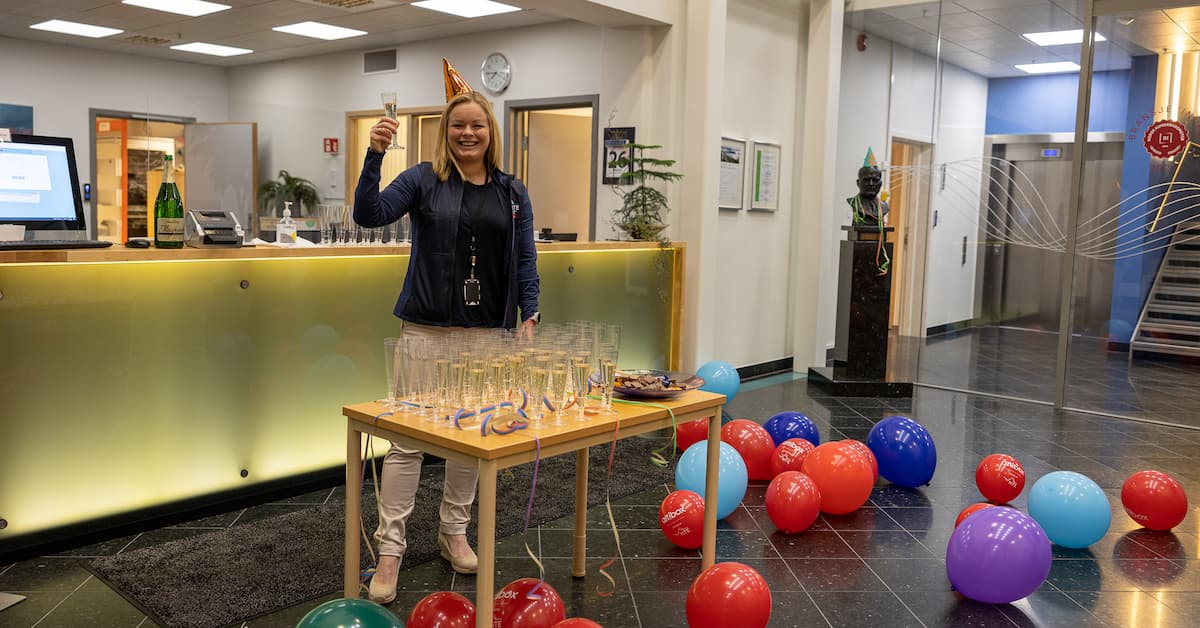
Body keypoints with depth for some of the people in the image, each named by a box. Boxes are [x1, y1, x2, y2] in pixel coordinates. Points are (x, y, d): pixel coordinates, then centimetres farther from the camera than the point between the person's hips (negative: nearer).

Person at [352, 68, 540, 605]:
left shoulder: (512, 193, 9)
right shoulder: (424, 180, 2)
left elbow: (525, 259, 8)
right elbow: (369, 214, -10)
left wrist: (529, 315, -2)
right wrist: (374, 155, -22)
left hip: (488, 331, 3)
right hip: (428, 328, -2)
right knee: (408, 437, -2)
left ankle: (453, 531, 28)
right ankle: (389, 547, 8)